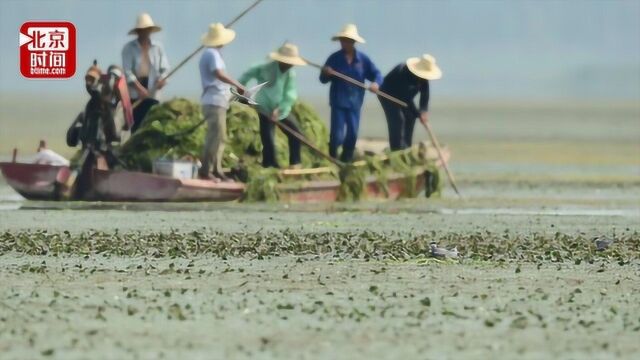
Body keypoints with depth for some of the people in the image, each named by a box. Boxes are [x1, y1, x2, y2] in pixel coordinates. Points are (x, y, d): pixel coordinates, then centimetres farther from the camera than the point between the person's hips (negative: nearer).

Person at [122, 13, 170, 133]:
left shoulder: (158, 47, 8)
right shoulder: (129, 48, 1)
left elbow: (165, 68, 8)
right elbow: (127, 71, -7)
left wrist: (162, 79, -16)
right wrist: (139, 88, -19)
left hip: (152, 92, 2)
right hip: (135, 93, -2)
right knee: (137, 123, -5)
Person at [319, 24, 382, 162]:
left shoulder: (363, 59, 0)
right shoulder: (334, 59, -3)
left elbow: (377, 74, -2)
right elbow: (323, 79, 0)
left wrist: (376, 83, -24)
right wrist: (326, 73, -24)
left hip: (354, 103, 2)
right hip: (338, 102, -2)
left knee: (352, 135, 8)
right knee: (337, 135, -9)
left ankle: (346, 161, 22)